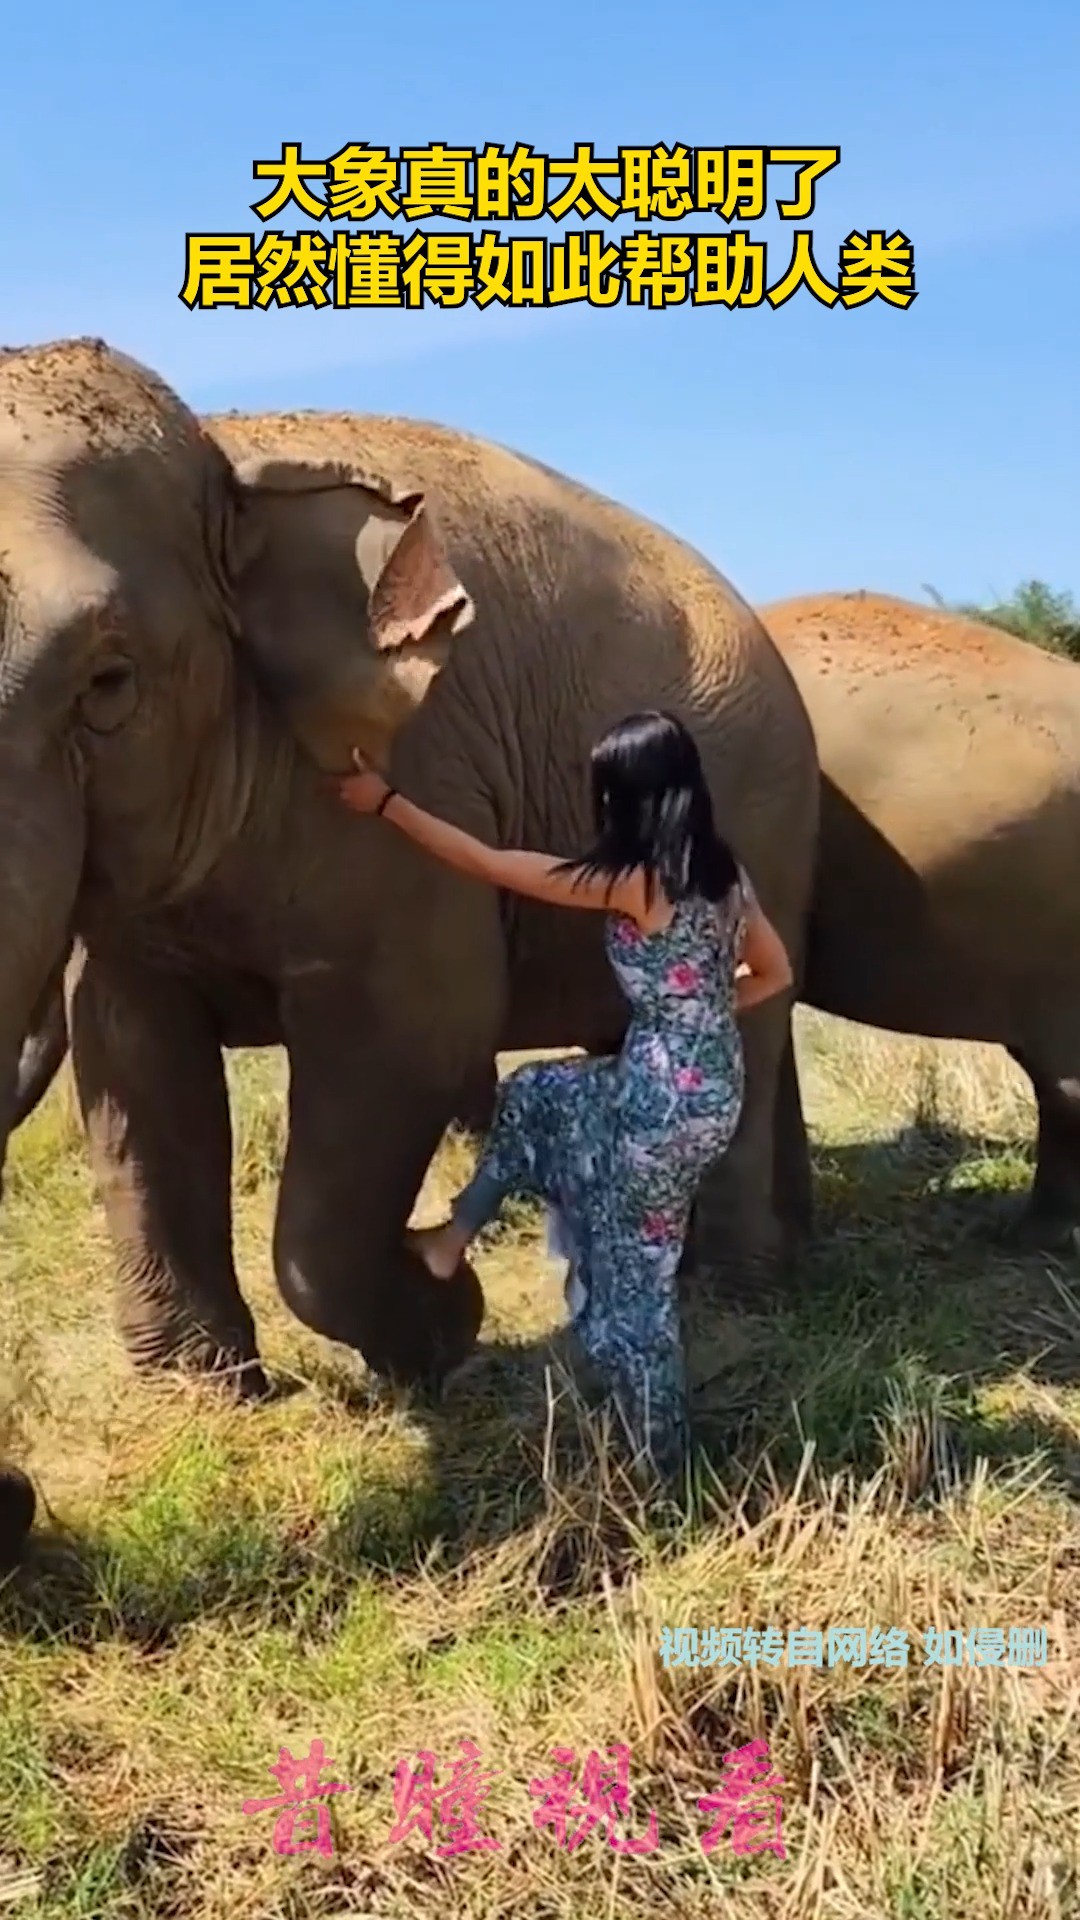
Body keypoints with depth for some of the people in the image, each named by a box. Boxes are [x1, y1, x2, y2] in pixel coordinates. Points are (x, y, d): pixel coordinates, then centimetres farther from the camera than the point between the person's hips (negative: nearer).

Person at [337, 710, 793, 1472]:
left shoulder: (632, 883, -20)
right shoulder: (721, 871, 2)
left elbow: (488, 864, -14)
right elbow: (775, 972, 14)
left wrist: (386, 802, -6)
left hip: (665, 1099, -8)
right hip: (714, 1086, 8)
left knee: (633, 1278, 10)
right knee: (533, 1097, 25)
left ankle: (666, 1458, 24)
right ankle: (453, 1240, 35)